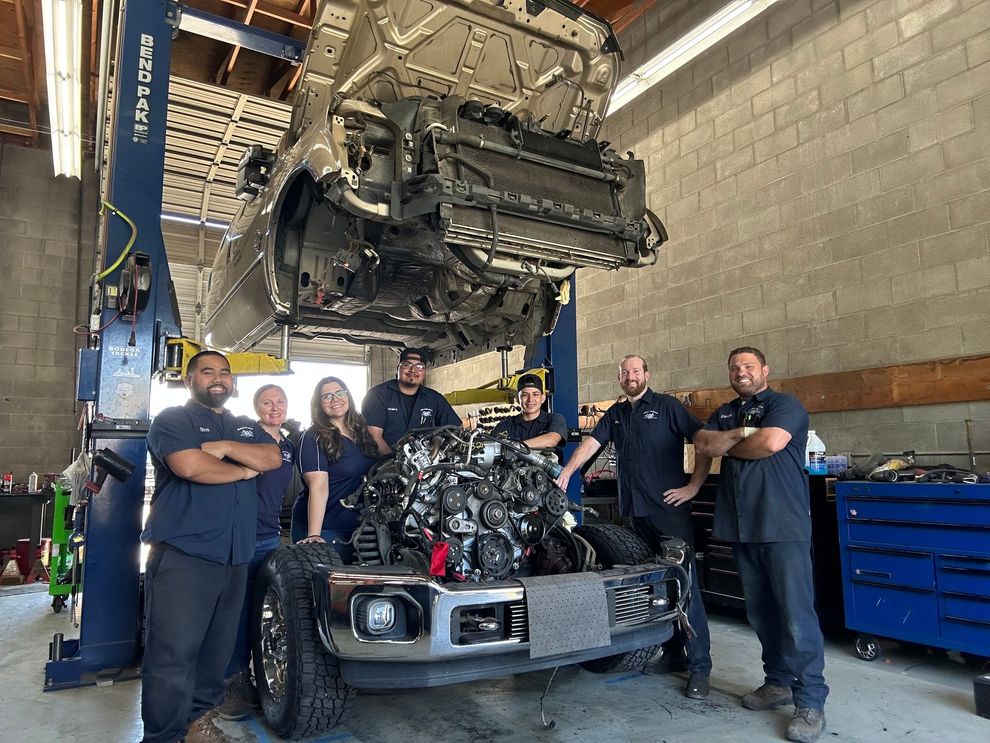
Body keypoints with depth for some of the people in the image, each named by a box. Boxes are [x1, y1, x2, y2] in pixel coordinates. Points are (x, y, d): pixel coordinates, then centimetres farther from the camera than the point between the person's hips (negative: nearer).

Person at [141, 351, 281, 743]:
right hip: (183, 553, -6)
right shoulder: (172, 419, 2)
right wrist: (244, 469, -2)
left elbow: (273, 458, 3)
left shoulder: (247, 427, 21)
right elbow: (190, 466, -16)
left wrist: (227, 448, -10)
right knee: (173, 655, -5)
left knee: (217, 649, 13)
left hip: (236, 556, 6)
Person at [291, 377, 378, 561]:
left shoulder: (361, 429, 6)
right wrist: (313, 536, -29)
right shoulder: (314, 439, -13)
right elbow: (319, 488, -23)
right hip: (324, 529, -6)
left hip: (356, 525, 6)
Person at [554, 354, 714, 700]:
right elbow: (591, 442, 11)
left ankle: (700, 666, 1)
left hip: (670, 508, -6)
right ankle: (673, 653, 25)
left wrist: (693, 486, -9)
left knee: (684, 584, -6)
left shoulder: (667, 406, -1)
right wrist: (566, 473, 0)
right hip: (637, 511, 6)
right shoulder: (615, 414, 17)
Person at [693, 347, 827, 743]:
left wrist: (724, 444, -3)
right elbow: (702, 442, 3)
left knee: (796, 614, -6)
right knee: (760, 613, 13)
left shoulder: (784, 404, -1)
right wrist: (740, 434, -13)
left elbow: (771, 442, -18)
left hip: (783, 526, -6)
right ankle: (779, 682, 26)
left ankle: (810, 702, 2)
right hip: (742, 527, 6)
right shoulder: (724, 413, 19)